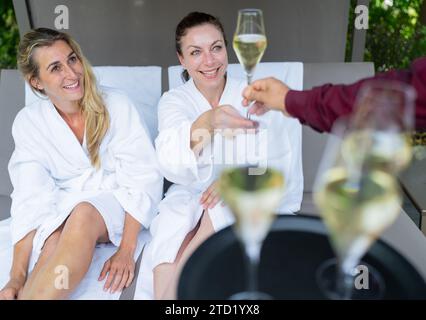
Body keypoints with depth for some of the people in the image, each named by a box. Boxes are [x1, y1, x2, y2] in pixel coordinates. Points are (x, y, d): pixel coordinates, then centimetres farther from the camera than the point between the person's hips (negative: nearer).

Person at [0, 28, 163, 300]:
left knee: (83, 215, -34)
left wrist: (126, 251, -23)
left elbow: (145, 176, -13)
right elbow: (31, 198, -9)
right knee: (54, 246, -32)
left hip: (116, 204, -1)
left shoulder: (115, 104, -10)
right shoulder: (28, 122, -3)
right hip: (61, 214, 2)